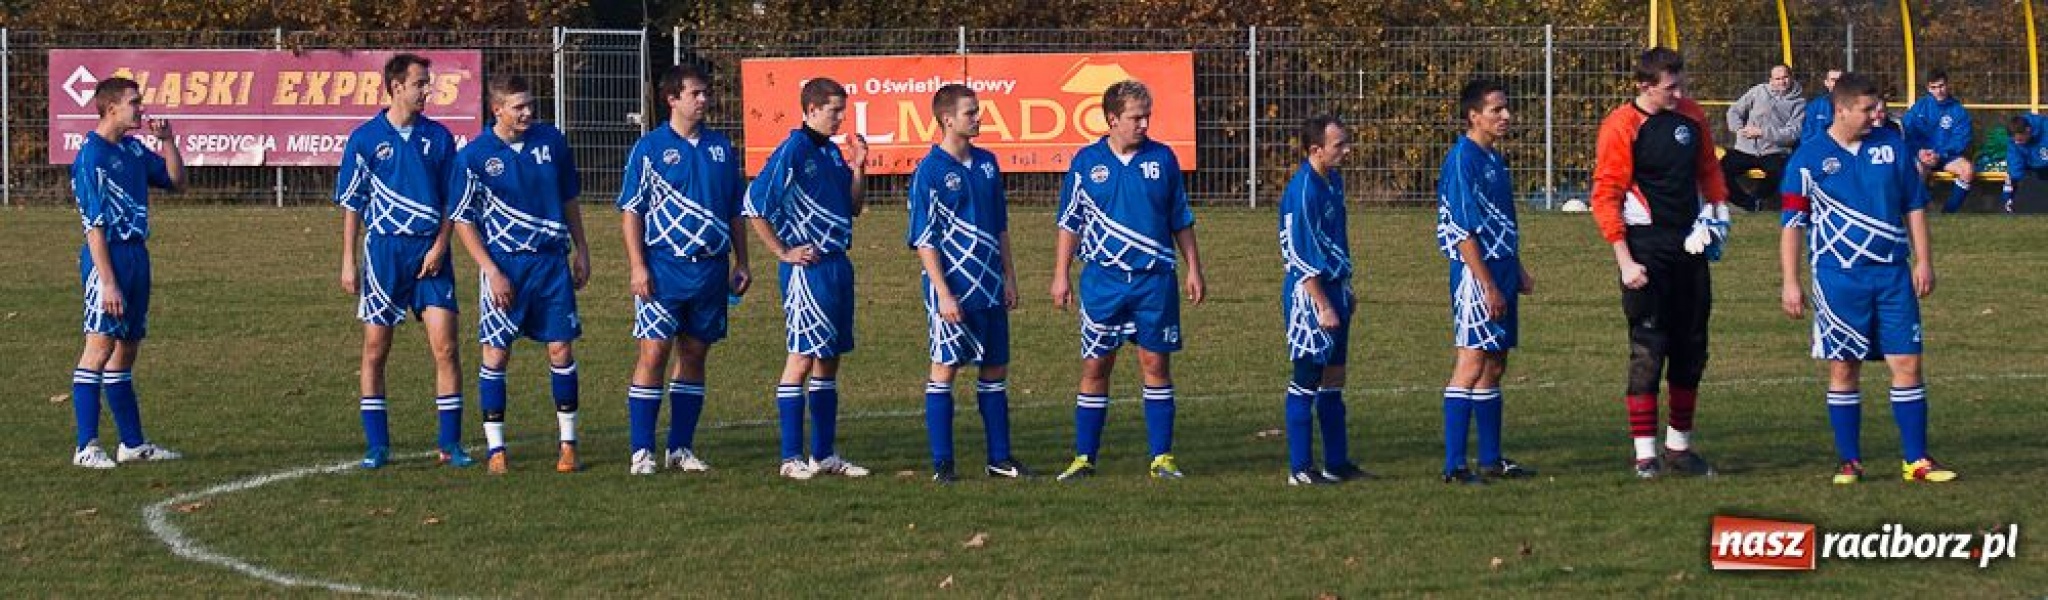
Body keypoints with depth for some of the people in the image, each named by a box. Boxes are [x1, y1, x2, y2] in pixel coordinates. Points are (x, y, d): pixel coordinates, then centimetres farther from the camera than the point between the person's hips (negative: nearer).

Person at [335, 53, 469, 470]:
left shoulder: (438, 137, 6)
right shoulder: (365, 138, 0)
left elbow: (453, 200, 10)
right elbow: (351, 204, 4)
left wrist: (439, 245, -5)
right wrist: (348, 262, 1)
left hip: (429, 253, 1)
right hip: (383, 250, -1)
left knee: (445, 345, -7)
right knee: (375, 350, 2)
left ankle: (450, 442, 0)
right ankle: (377, 445, 10)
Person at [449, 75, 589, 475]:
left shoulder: (551, 141, 3)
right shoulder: (473, 157, -7)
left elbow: (569, 200, 15)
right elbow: (462, 221, -4)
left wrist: (581, 251, 13)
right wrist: (492, 272, -10)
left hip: (551, 260, 3)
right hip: (504, 265, -2)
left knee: (561, 349, 1)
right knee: (496, 353, -1)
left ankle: (568, 444, 10)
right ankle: (495, 448, 7)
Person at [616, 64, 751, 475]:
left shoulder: (721, 148, 11)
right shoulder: (650, 149, -2)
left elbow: (735, 211, 18)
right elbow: (630, 211, -2)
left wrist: (741, 263, 12)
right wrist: (637, 266, -11)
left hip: (711, 267, 4)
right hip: (664, 267, -4)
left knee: (694, 355, 8)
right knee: (654, 353, -7)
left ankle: (681, 448, 15)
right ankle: (642, 452, -4)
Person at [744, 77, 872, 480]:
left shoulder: (832, 153, 13)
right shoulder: (793, 152, -12)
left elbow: (853, 208, 19)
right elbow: (753, 206, -16)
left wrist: (858, 168, 4)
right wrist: (783, 253, -12)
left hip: (837, 265, 8)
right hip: (807, 267, -8)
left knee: (829, 360, 11)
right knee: (803, 357, -6)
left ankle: (824, 454, 16)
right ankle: (792, 458, -3)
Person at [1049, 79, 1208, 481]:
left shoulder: (1162, 158, 5)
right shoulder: (1087, 162, 2)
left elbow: (1181, 221, 12)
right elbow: (1070, 224, 7)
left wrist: (1194, 270, 8)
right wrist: (1061, 276, 2)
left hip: (1155, 280, 1)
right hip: (1103, 281, -1)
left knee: (1156, 364, 1)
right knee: (1095, 368, 1)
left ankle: (1161, 458, 6)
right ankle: (1084, 458, 8)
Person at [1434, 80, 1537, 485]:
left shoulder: (1495, 159, 15)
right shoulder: (1462, 160, -14)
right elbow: (1463, 231, -18)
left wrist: (1517, 270, 20)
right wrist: (1488, 285, -20)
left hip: (1500, 274, 9)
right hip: (1476, 274, -9)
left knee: (1494, 366, 12)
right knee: (1472, 364, -10)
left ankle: (1491, 459, 19)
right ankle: (1454, 465, -10)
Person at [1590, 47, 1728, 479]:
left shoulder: (1691, 116, 7)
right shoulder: (1621, 127, -12)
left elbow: (1708, 168, 22)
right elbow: (1605, 197, -12)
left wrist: (1717, 209, 5)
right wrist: (1625, 261, -16)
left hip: (1690, 245, 6)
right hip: (1647, 247, -6)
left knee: (1691, 349, 10)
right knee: (1647, 351, -8)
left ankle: (1679, 447, 20)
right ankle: (1645, 454, -5)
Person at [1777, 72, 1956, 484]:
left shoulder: (1892, 146, 7)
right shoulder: (1810, 158, -2)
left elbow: (1914, 206, 14)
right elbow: (1792, 223, 0)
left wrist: (1924, 261, 8)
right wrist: (1790, 283, -4)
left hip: (1892, 274, 2)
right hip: (1838, 277, -2)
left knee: (1907, 363, -2)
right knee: (1843, 370, 2)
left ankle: (1916, 460, 4)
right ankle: (1849, 462, 11)